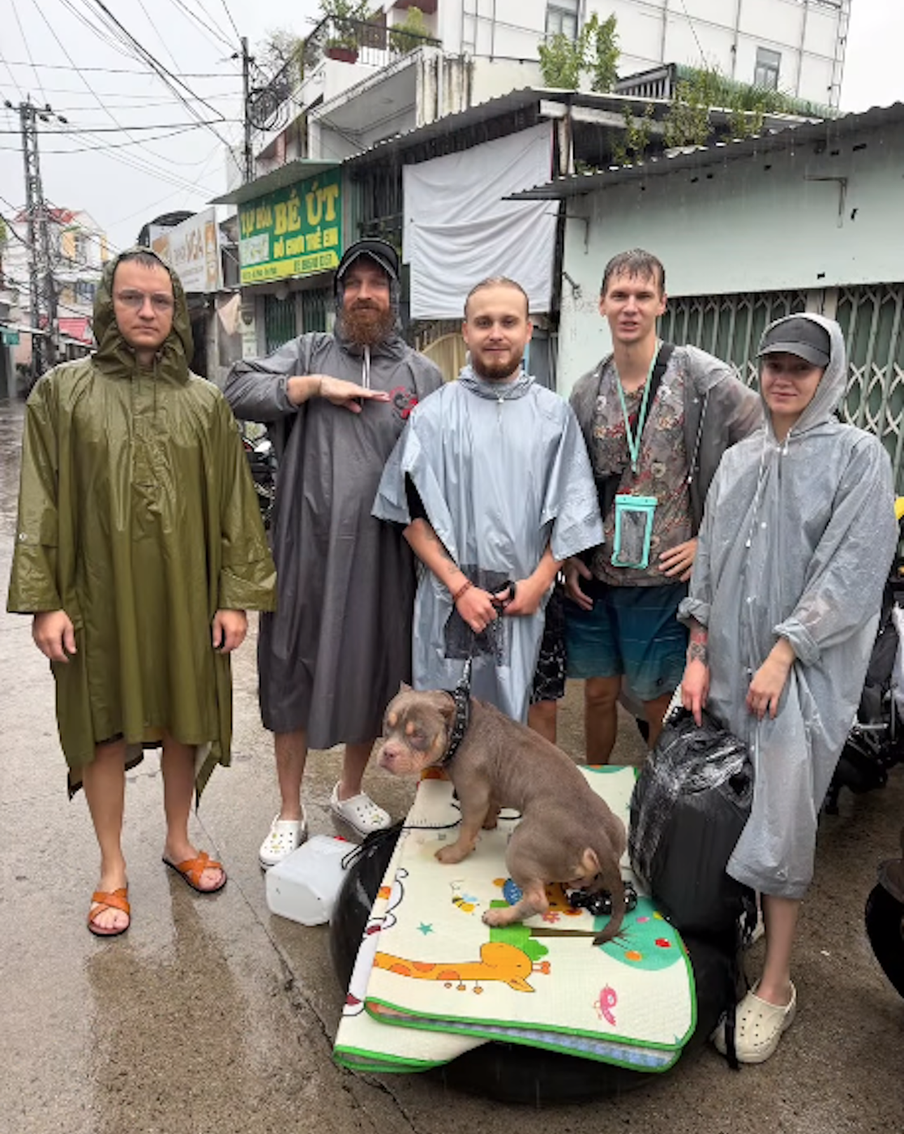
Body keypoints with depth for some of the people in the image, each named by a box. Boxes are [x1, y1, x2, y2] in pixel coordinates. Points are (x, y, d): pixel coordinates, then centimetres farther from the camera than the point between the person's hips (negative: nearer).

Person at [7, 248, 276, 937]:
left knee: (185, 721, 12)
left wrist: (236, 596, -3)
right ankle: (113, 871, 27)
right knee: (105, 729, 9)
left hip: (185, 593, 2)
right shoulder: (62, 392, 0)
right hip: (99, 594, -1)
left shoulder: (206, 403, 3)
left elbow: (234, 503, 2)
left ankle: (180, 841, 35)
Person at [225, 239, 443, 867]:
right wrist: (317, 385, -11)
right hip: (307, 548, -1)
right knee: (294, 671, 7)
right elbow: (240, 391, -4)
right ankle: (290, 813, 25)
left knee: (373, 670, 12)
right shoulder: (309, 353, 9)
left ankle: (352, 791, 36)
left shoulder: (422, 374, 11)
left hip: (383, 554, 1)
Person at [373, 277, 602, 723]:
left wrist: (540, 580, -5)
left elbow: (570, 510, 6)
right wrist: (460, 587, -10)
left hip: (525, 603, 2)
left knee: (515, 717, 12)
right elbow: (414, 514, -3)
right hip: (451, 601, -1)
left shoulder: (554, 414, 4)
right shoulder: (434, 415, -1)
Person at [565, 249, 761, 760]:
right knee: (599, 692, 17)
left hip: (664, 580, -4)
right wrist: (569, 558, 6)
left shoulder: (701, 375, -8)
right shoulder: (587, 391, 5)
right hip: (594, 578, 4)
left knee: (661, 705, 9)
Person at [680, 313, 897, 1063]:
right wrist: (698, 656, 6)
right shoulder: (738, 461, 12)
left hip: (804, 670, -4)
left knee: (780, 825, -2)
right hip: (728, 663, 5)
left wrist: (783, 656, -14)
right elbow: (709, 563, 11)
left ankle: (775, 988, 13)